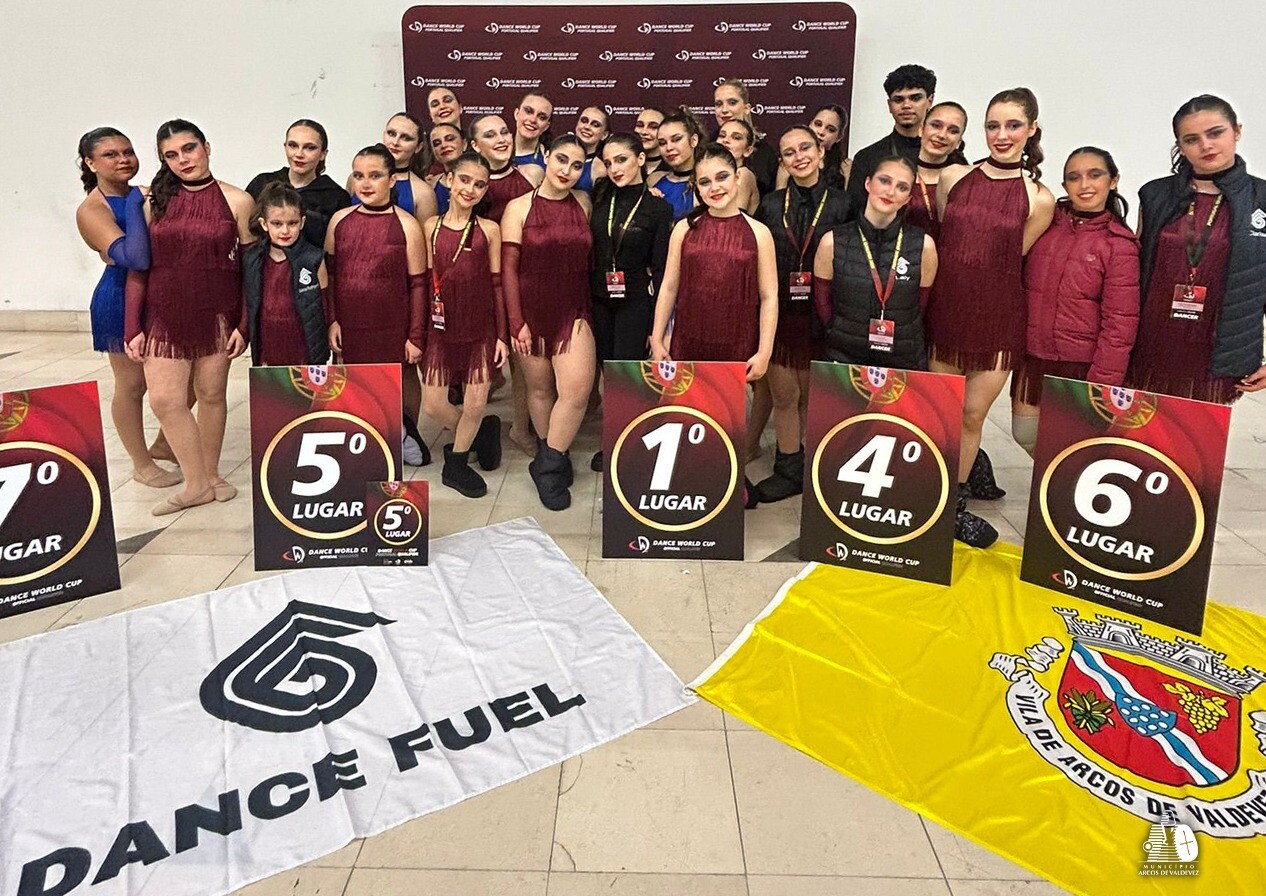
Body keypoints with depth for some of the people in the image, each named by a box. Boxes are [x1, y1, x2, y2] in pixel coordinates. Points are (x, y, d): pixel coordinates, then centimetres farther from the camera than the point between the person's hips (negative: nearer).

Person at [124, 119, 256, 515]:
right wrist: (133, 328, 0)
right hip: (165, 315, 2)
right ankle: (197, 484, 10)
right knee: (164, 400, -4)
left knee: (211, 394, 8)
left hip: (217, 313, -2)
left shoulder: (236, 201, -2)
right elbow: (137, 266, 4)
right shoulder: (154, 201, 4)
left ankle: (210, 475, 26)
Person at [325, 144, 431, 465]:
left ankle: (408, 432, 38)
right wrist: (332, 320, 0)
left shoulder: (406, 225, -8)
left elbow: (418, 284, -7)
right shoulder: (340, 221, 2)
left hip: (393, 326, -2)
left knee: (403, 376, 14)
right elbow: (329, 275, 7)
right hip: (350, 326, 3)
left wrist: (416, 336, -7)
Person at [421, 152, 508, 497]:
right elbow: (424, 281, 4)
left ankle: (455, 464, 26)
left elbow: (496, 285, 1)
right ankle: (483, 432, 29)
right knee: (433, 405, 1)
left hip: (480, 328, -1)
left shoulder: (489, 230, 0)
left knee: (476, 404, 1)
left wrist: (502, 335, -1)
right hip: (441, 327, 1)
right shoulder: (431, 227, 2)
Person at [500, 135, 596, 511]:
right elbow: (508, 268, -5)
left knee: (578, 386, -14)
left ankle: (548, 464, 2)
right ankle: (553, 459, 28)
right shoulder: (519, 208, -3)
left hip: (573, 311, 1)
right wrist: (516, 321, -9)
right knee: (540, 388, 9)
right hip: (532, 311, -1)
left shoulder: (583, 203, 6)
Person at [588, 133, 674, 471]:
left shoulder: (658, 208, -5)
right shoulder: (600, 199, 5)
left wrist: (656, 323, -9)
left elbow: (660, 268, -6)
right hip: (599, 299, 4)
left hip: (635, 301, -4)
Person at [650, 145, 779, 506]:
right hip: (689, 345, 1)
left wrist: (764, 352, -4)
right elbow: (668, 287, 7)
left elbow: (769, 297, 0)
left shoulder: (758, 232, 1)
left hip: (736, 348, -1)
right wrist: (657, 339, 5)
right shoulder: (685, 229, 4)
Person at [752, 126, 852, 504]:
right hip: (779, 313, 2)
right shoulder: (770, 205, 6)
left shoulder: (840, 205, -3)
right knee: (783, 396, 7)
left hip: (820, 315, -2)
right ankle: (789, 469, 20)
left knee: (816, 396, 9)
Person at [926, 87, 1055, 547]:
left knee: (972, 415, 5)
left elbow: (1014, 258, 4)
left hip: (997, 320, -2)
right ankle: (973, 468, 34)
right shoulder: (953, 177, 1)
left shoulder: (1040, 200, -5)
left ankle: (954, 505, 21)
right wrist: (958, 279, 12)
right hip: (946, 311, 2)